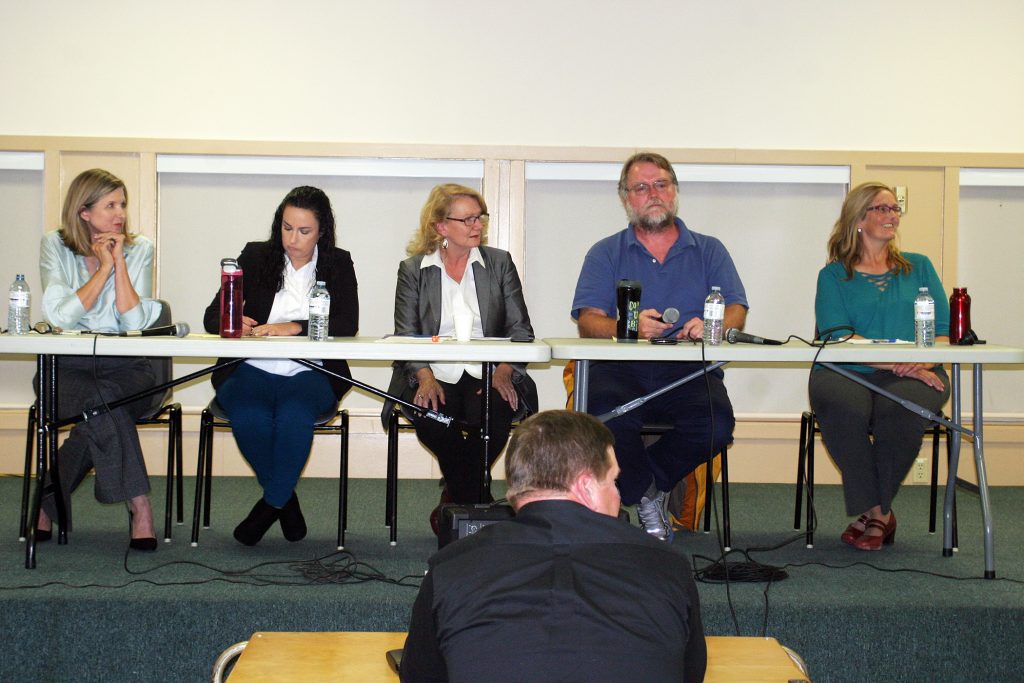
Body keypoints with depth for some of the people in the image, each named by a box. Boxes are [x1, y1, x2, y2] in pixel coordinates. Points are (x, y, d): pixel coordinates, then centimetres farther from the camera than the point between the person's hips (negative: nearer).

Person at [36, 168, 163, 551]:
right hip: (68, 368, -1)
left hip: (124, 368, 1)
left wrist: (119, 262, -11)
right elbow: (60, 316, -11)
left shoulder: (139, 249, 3)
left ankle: (49, 499, -17)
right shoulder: (55, 246, 2)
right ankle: (139, 506, -24)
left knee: (100, 412, -32)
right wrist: (104, 268, -10)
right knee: (101, 404, -33)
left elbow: (135, 323, -8)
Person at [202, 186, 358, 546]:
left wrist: (294, 327, -23)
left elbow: (347, 324, -7)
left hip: (310, 373, -1)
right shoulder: (255, 257, 11)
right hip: (252, 370, 1)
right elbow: (211, 317, 7)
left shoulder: (338, 264, 9)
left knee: (294, 415, -34)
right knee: (249, 418, -31)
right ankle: (286, 502, -8)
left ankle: (271, 504, -14)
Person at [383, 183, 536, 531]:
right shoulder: (413, 270, 8)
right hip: (436, 376, -1)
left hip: (487, 376, 1)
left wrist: (503, 372, -12)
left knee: (496, 412, -33)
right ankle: (479, 503, -10)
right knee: (431, 419, -34)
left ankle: (455, 502, -7)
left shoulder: (499, 263, 11)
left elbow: (520, 329, 6)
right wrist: (425, 377, -17)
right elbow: (406, 334, 1)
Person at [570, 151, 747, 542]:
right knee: (607, 418, -35)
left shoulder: (709, 251, 20)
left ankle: (647, 482, -2)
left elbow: (736, 311, 8)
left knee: (716, 424, -32)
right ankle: (647, 497, -5)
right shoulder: (606, 254, 17)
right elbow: (588, 321, 3)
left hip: (688, 374, 1)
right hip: (621, 369, -1)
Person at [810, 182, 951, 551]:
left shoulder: (918, 267, 20)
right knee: (846, 408, -37)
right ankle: (878, 513, -21)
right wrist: (897, 363, -19)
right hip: (848, 374, -1)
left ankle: (871, 514, -17)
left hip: (913, 377, 1)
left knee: (900, 409, -35)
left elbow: (943, 330, 10)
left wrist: (923, 363, -14)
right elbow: (837, 335, -5)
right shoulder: (834, 276, 12)